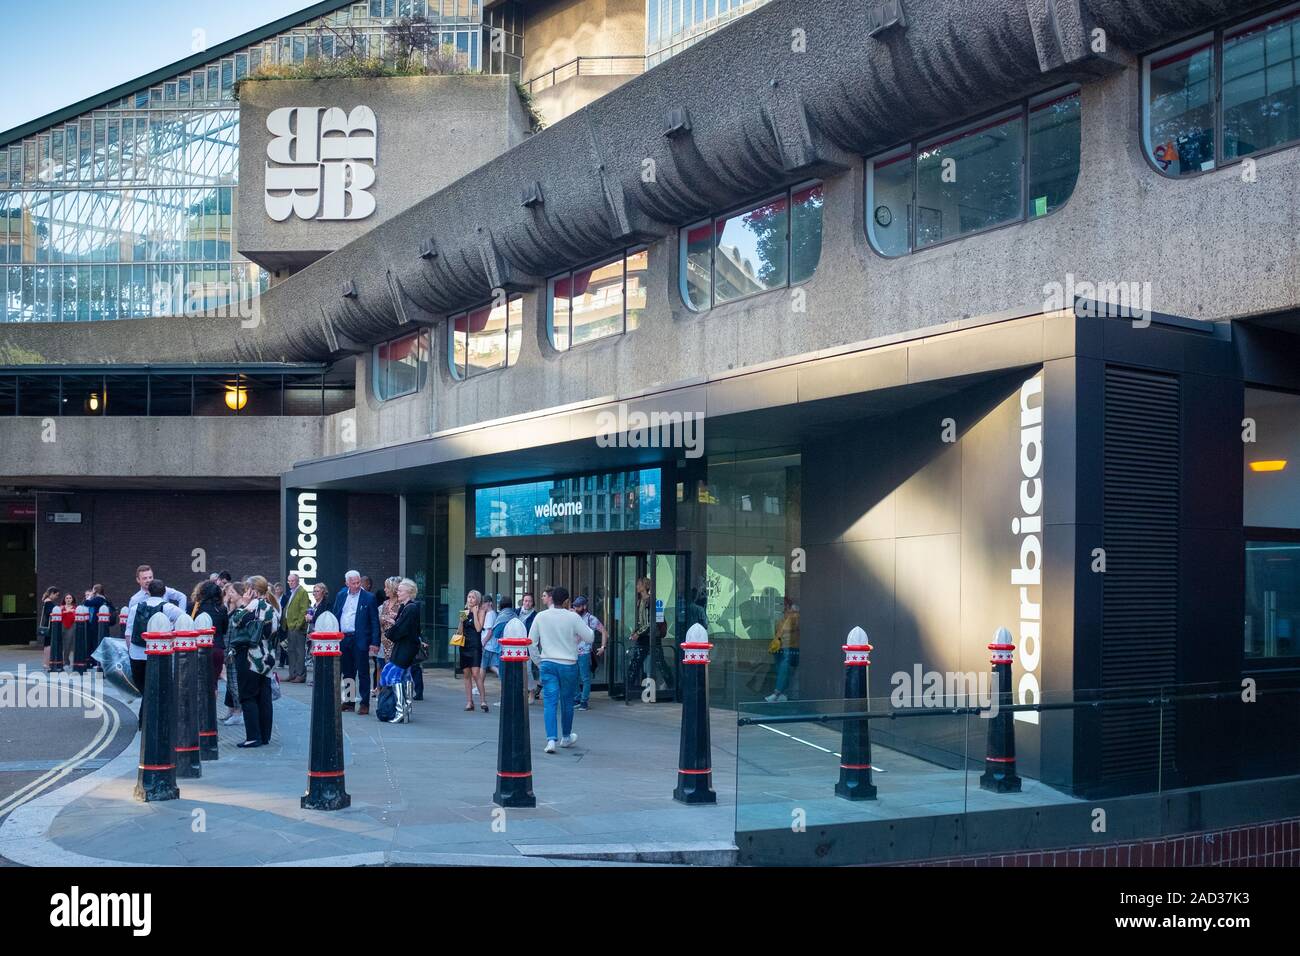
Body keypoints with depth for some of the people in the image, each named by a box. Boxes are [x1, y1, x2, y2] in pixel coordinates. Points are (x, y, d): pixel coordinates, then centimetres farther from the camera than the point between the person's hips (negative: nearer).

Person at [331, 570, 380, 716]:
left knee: (363, 672, -1)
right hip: (343, 639, 5)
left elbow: (375, 622, -5)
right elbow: (335, 616, 14)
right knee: (347, 672, 12)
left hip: (360, 640, -5)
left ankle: (364, 703, 2)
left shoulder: (369, 598, -4)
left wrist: (375, 642, -11)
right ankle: (349, 701, 20)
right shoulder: (340, 596, 10)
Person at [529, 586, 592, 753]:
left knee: (550, 701, -1)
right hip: (568, 664, -1)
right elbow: (589, 637, -3)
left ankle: (551, 739, -15)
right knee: (567, 702, 15)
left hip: (547, 664, 1)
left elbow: (532, 643, 5)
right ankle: (566, 737, 30)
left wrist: (538, 661, 15)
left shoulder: (540, 617, 0)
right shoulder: (572, 617, -9)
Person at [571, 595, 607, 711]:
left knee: (585, 678, -3)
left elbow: (604, 632, -4)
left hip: (584, 653, -6)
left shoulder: (591, 619, -3)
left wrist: (603, 647, -10)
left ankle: (585, 701, 0)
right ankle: (577, 699, 20)